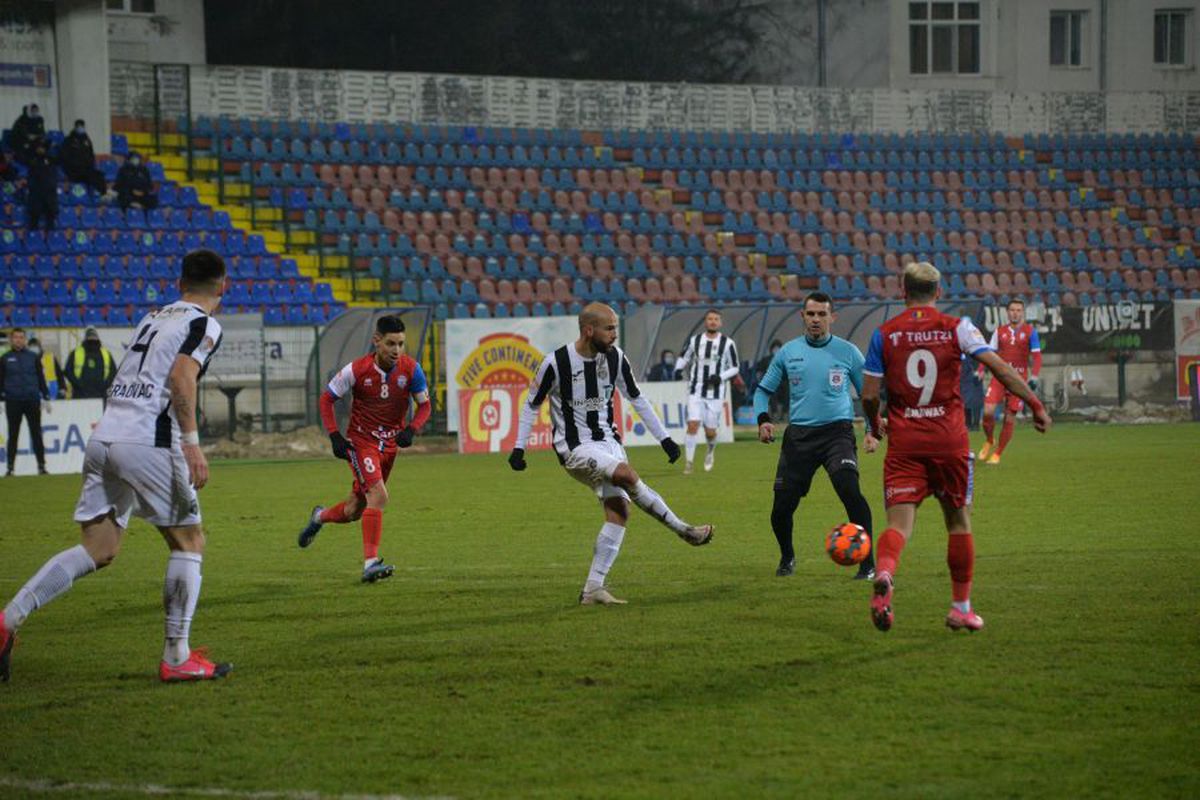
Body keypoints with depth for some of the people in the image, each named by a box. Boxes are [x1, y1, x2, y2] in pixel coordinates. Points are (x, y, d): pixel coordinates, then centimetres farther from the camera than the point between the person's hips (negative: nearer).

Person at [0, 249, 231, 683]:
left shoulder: (152, 318, 23)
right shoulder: (205, 325, 0)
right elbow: (180, 377, -15)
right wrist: (192, 443, -19)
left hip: (103, 435, 7)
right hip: (147, 442, -7)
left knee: (97, 550, 8)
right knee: (189, 543, 7)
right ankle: (176, 657, 5)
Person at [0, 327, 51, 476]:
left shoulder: (33, 357, 5)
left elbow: (41, 378, 9)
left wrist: (46, 398, 6)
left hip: (32, 401, 0)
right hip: (13, 402, 0)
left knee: (36, 434, 2)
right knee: (13, 435, 4)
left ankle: (41, 466, 6)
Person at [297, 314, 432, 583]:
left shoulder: (411, 369, -11)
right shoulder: (357, 370, -18)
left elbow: (425, 405, 0)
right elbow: (326, 398, -6)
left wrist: (411, 430, -20)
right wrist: (335, 436, -16)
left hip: (390, 444, 4)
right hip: (361, 440, -4)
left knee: (354, 511, 14)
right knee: (378, 495, -25)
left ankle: (320, 517, 47)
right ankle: (370, 563, -24)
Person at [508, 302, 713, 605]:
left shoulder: (614, 357, 0)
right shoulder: (555, 362, -13)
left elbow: (636, 399, 12)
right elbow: (532, 404, 0)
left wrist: (664, 438, 11)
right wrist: (519, 447, -2)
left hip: (607, 441, 6)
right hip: (575, 447, -6)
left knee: (618, 510, -8)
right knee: (627, 475, -29)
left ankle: (593, 589, -3)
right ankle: (683, 530, -13)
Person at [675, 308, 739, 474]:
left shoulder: (728, 343, 0)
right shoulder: (695, 341, 5)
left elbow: (734, 368, 6)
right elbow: (683, 358, 20)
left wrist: (720, 377, -11)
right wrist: (679, 369, -1)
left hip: (716, 393, -1)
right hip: (696, 392, 1)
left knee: (710, 432, 2)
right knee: (693, 425, -14)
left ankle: (711, 450, 37)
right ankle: (688, 463, -8)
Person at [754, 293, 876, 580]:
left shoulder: (847, 352, 2)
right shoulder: (788, 352, 7)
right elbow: (764, 389, 14)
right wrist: (763, 419, -5)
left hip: (837, 430, -2)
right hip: (799, 435, 2)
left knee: (850, 490, -25)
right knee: (782, 506, 0)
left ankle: (867, 563, -15)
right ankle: (787, 558, 30)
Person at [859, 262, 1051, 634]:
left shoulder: (884, 333, 3)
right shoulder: (957, 327, 1)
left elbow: (869, 395, 2)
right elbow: (999, 368, -7)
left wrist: (874, 427, 22)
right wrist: (1035, 404, 1)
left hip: (904, 441, 0)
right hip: (949, 439, 0)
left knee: (899, 522, -6)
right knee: (958, 521, 16)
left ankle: (884, 573, -38)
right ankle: (961, 607, 21)